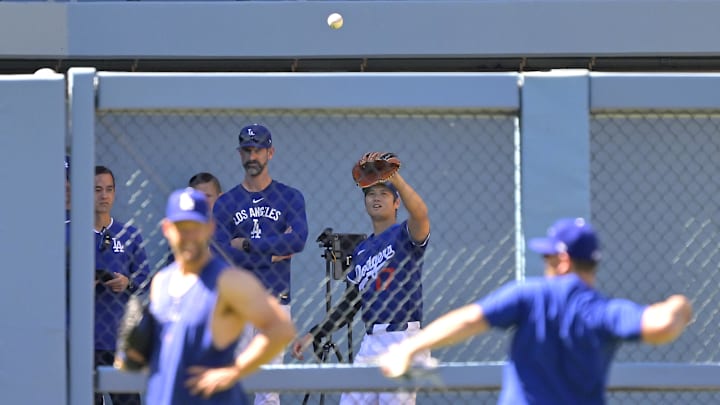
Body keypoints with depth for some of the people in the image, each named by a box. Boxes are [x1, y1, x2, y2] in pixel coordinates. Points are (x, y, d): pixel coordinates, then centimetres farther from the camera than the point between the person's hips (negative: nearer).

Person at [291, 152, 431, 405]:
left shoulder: (405, 235, 0)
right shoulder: (361, 250, 20)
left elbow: (420, 214, -25)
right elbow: (350, 304, 25)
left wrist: (395, 178, -36)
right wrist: (314, 335, 19)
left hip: (402, 339, -7)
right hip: (370, 343, 7)